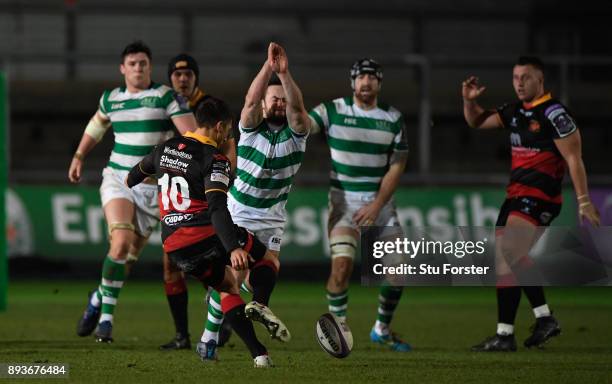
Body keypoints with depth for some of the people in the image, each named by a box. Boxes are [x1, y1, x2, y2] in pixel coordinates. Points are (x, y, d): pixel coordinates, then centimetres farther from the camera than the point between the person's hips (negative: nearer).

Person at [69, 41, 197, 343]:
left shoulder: (165, 96, -6)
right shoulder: (110, 99, 7)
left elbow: (192, 135, -14)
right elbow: (97, 125, 30)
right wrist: (79, 156, 32)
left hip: (154, 185, -1)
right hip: (117, 179, 1)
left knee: (131, 254, 1)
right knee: (121, 242, -20)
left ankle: (98, 300, 28)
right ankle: (105, 317, -7)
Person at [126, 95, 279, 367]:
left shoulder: (165, 149, 11)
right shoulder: (214, 160, -10)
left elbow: (135, 175, 32)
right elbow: (217, 207, -24)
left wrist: (129, 182, 58)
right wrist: (233, 249, -34)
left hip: (175, 248, 6)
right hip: (207, 236, -6)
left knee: (227, 286, 24)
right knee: (268, 259, 17)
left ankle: (258, 354, 9)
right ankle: (260, 305, -14)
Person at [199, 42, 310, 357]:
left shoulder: (295, 132, -7)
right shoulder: (251, 127, -9)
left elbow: (297, 108, -29)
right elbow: (251, 101, -30)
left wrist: (285, 74, -45)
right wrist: (268, 67, -44)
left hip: (272, 216, 2)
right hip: (238, 211, -2)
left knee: (266, 273, -12)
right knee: (232, 276, -8)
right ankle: (209, 336, 4)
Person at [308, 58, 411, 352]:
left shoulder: (393, 118, 2)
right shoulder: (332, 111, -3)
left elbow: (396, 167, 0)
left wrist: (376, 206, -11)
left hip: (380, 201, 3)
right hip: (344, 200, -3)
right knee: (342, 265, -20)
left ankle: (382, 330, 20)